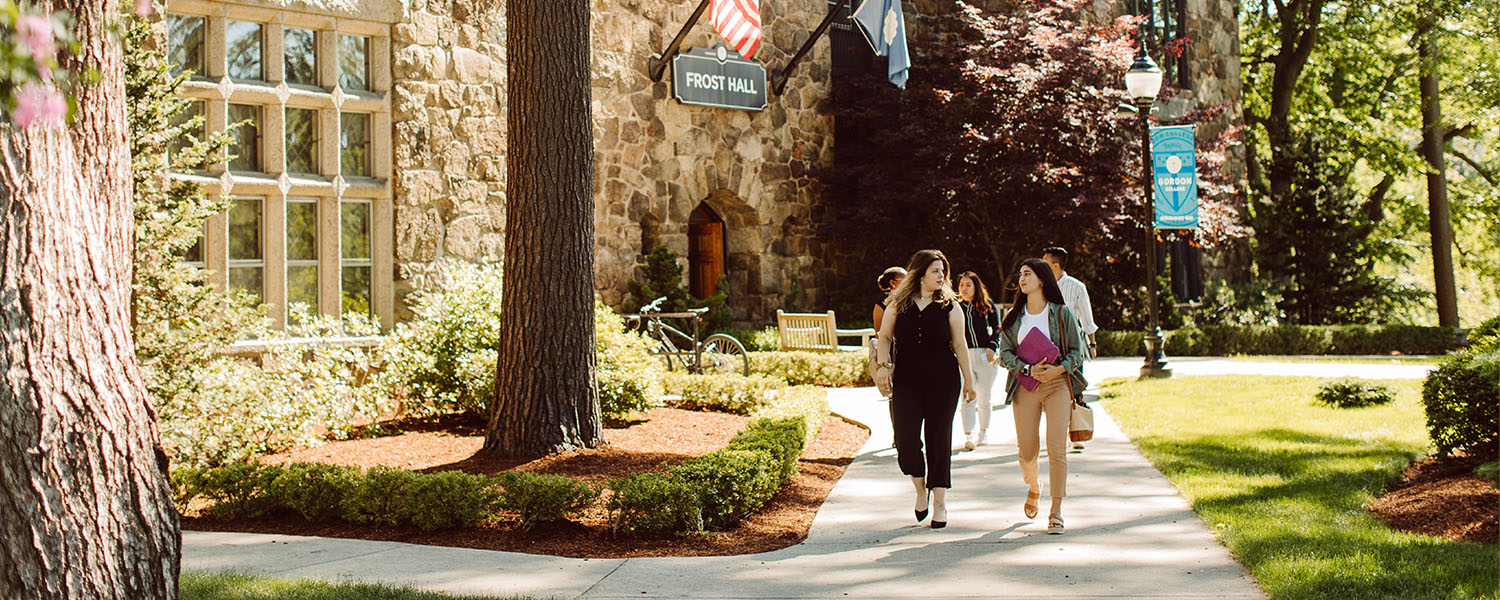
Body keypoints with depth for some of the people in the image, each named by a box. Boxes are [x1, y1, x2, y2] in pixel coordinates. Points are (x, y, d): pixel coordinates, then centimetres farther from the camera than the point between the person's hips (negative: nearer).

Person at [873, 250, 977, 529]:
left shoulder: (949, 306, 3)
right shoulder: (897, 304, 4)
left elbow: (959, 345, 5)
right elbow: (884, 337, 9)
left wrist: (968, 379, 5)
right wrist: (883, 365, -6)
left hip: (943, 380, 0)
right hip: (906, 380, 0)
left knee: (939, 440, 2)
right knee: (905, 439, -8)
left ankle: (940, 503, 13)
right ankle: (920, 489, 19)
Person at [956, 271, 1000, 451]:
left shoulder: (988, 306, 8)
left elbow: (997, 329, 6)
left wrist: (992, 348, -10)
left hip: (985, 355, 0)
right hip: (964, 355, 0)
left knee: (984, 397, 7)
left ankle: (984, 432, 23)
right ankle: (968, 436, -16)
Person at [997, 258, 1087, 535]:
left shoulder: (1062, 313, 3)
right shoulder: (1013, 316, 10)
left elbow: (1076, 352, 4)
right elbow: (1005, 353, 5)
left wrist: (1058, 369, -14)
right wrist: (1029, 369, -12)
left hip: (1057, 384, -2)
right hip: (1025, 386, 2)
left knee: (1057, 447, -11)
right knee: (1026, 449, 0)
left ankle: (1056, 511, -4)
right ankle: (1033, 487, 34)